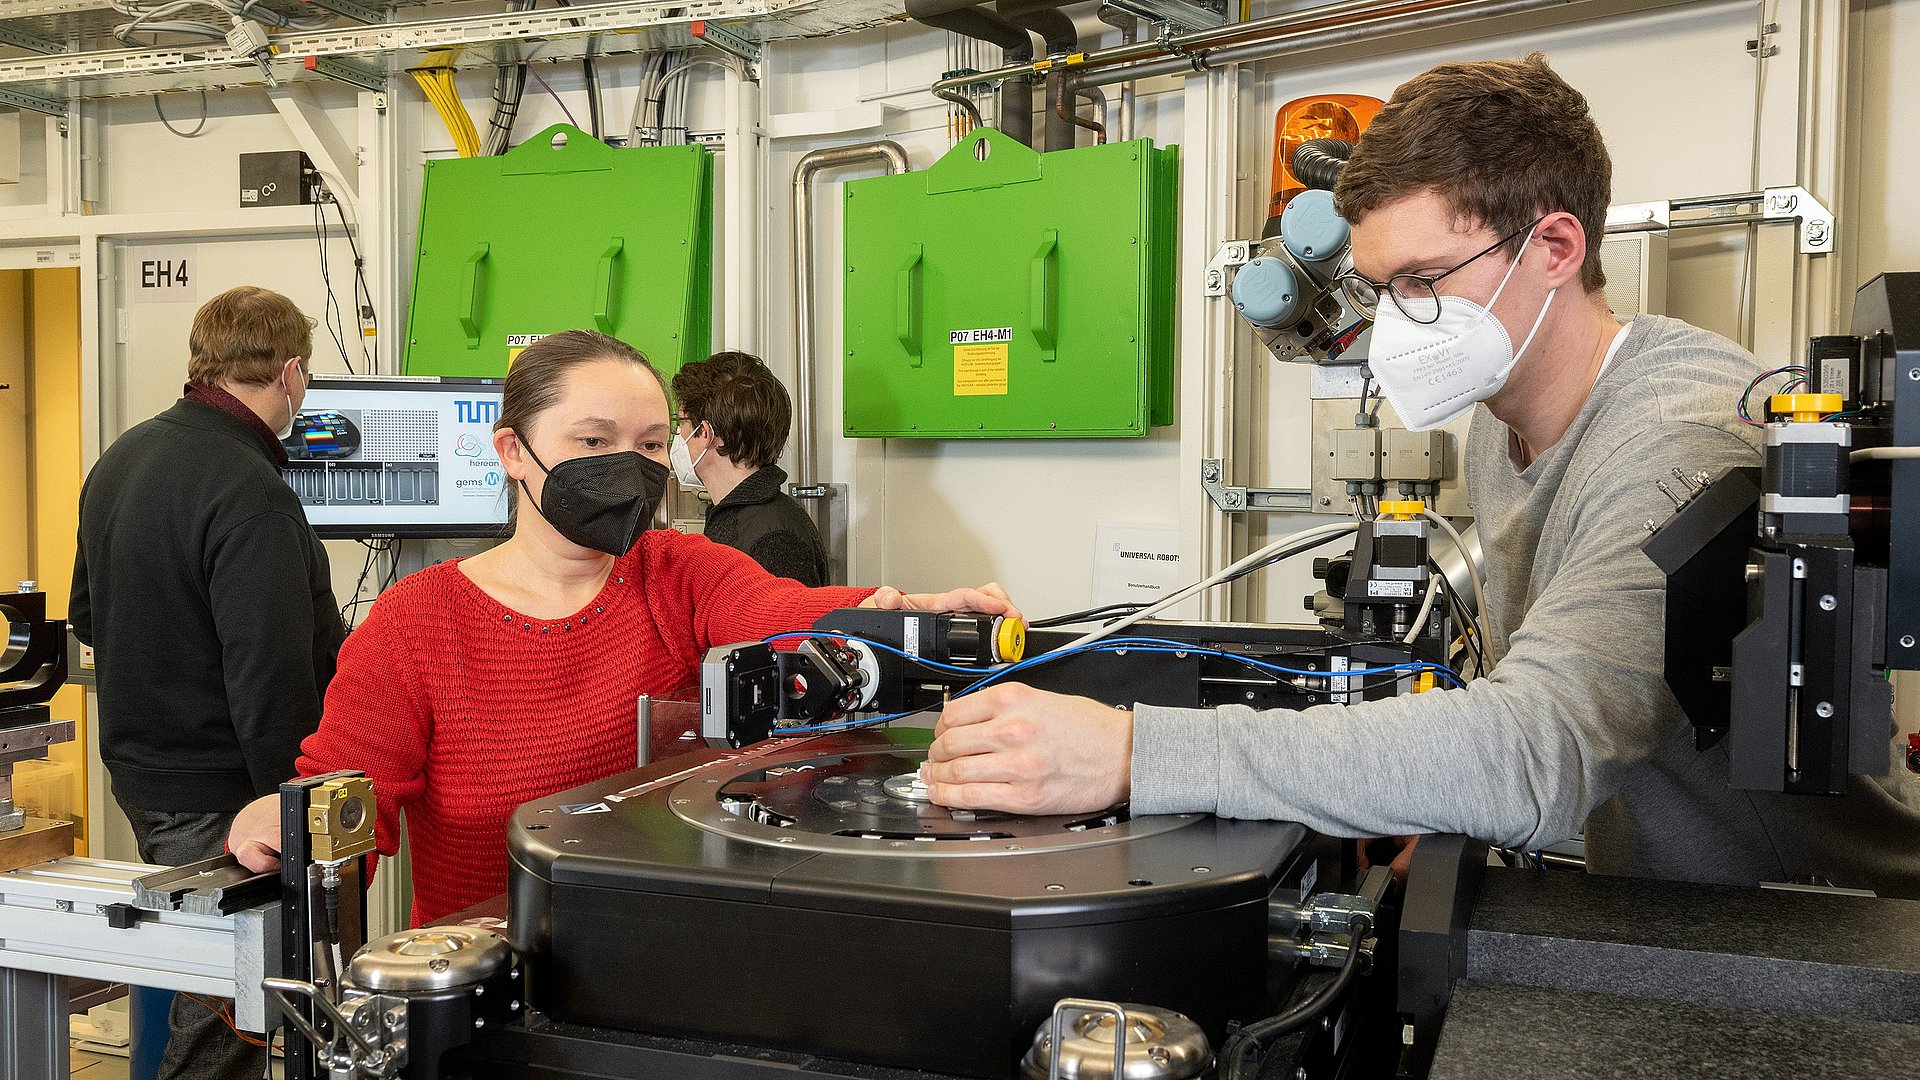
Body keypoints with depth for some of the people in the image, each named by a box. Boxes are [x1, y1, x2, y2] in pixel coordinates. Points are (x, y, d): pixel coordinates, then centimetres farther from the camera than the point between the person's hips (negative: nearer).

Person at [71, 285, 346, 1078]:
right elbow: (271, 685, -25)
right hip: (219, 797, -9)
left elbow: (89, 617, 21)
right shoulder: (250, 494, -23)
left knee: (201, 999, 21)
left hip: (139, 768, 10)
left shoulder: (119, 461, 8)